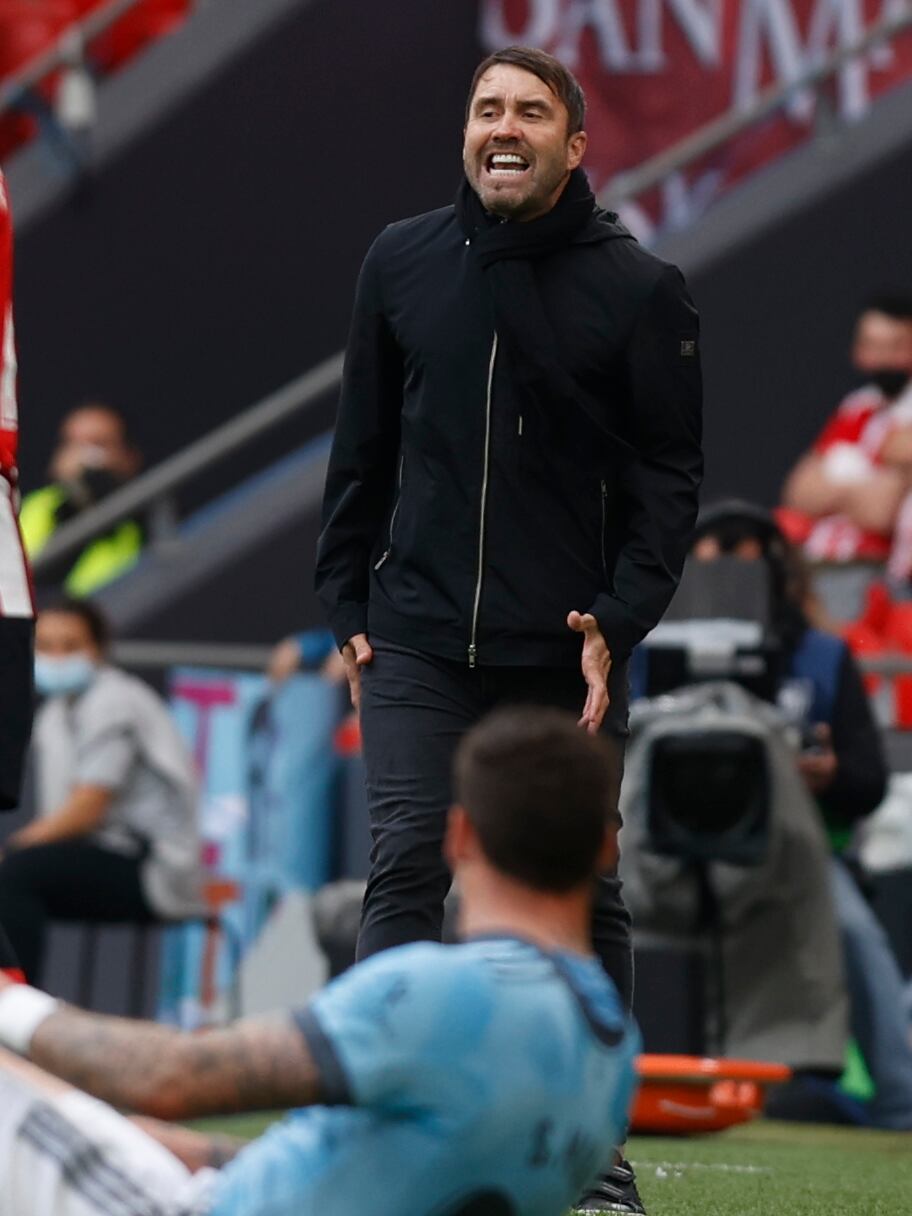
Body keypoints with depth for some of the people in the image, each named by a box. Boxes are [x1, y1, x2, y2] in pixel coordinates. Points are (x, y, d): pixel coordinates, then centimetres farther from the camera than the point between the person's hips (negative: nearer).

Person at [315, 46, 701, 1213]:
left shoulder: (639, 289, -2)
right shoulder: (403, 263, 6)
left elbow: (669, 473, -1)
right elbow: (364, 447, 13)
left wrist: (620, 621, -12)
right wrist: (346, 605, 9)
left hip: (567, 650, -1)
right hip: (418, 638, 1)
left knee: (584, 894, 6)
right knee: (405, 869, -8)